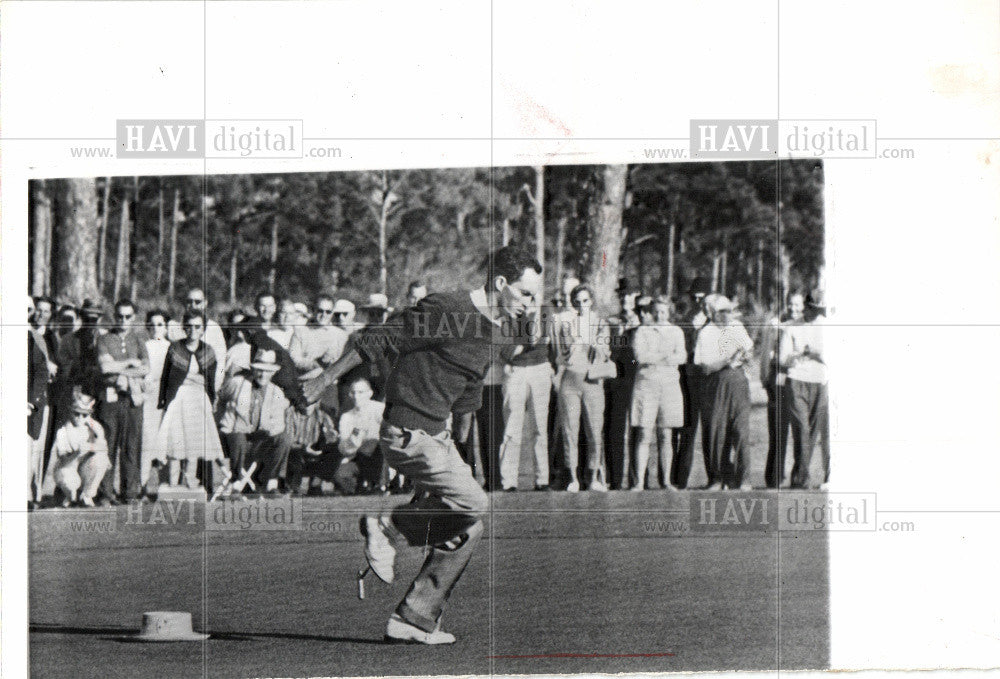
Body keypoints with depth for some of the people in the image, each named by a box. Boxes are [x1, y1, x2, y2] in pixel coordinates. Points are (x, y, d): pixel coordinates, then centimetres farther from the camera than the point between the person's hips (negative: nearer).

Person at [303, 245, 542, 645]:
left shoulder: (491, 331, 13)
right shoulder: (445, 311, -16)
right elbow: (378, 341, -13)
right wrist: (322, 382, -10)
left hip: (436, 435, 9)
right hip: (407, 432, -9)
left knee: (469, 528, 3)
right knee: (472, 502, -21)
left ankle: (413, 619, 7)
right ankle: (387, 528, -2)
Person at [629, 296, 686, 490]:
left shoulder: (676, 331, 15)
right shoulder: (642, 331, 9)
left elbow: (682, 356, 0)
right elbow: (640, 356, -8)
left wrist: (653, 358, -14)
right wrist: (666, 356, -10)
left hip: (670, 385, 2)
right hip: (646, 384, -2)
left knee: (666, 436, 4)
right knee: (644, 435, -7)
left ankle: (665, 480, 9)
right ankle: (639, 481, -8)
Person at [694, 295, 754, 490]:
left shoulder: (737, 327, 12)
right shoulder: (706, 333, -2)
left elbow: (749, 349, 23)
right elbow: (706, 366, -9)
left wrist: (745, 356, 1)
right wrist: (727, 360, -21)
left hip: (738, 379, 3)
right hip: (716, 382, -3)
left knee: (741, 427, -7)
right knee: (717, 429, -2)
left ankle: (741, 477, -5)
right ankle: (717, 476, 8)